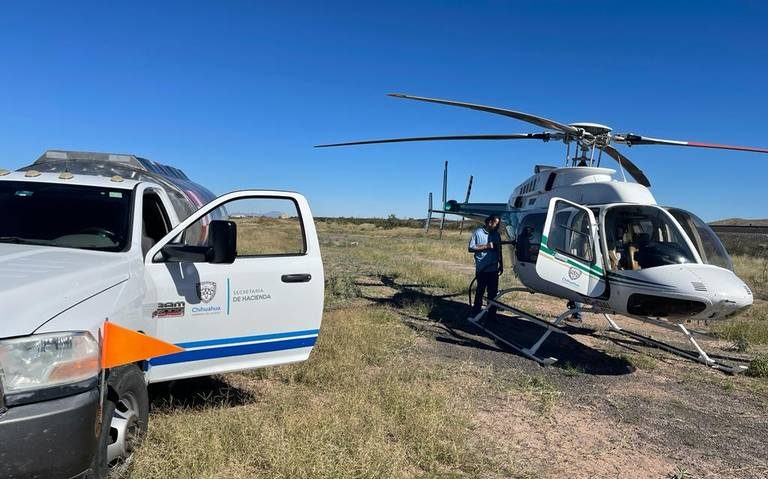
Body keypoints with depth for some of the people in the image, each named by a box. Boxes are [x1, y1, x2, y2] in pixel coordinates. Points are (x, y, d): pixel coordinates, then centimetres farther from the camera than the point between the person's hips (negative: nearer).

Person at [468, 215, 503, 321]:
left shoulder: (496, 234, 12)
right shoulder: (477, 233, -5)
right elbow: (471, 248, -9)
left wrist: (501, 264, 17)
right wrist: (486, 246, -14)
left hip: (494, 269, 5)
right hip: (482, 269, -5)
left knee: (493, 293, 9)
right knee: (480, 292, 0)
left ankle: (492, 315, 18)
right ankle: (475, 315, 9)